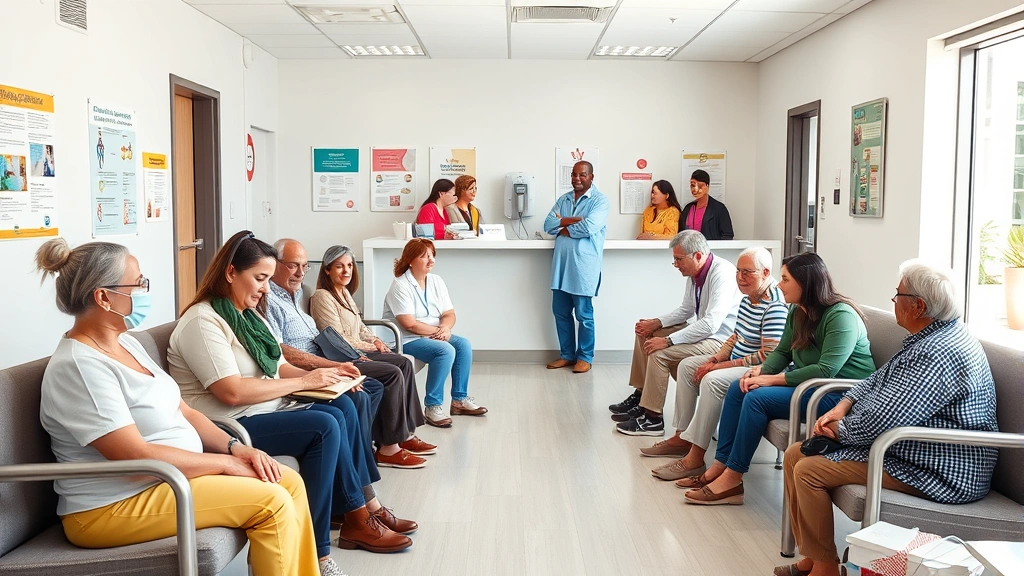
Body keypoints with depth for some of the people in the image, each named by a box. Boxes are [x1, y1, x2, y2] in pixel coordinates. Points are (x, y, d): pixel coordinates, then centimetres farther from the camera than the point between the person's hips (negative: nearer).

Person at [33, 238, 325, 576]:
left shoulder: (125, 343, 9)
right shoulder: (77, 367, -20)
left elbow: (183, 412, 11)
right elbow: (136, 455, -25)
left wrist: (234, 447, -5)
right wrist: (226, 462, -17)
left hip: (171, 473, 9)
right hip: (114, 506, -9)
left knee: (289, 483, 0)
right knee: (271, 502, -18)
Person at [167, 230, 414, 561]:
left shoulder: (250, 314, 15)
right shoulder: (203, 321, -15)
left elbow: (277, 367, 16)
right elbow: (233, 392, -24)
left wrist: (317, 376, -4)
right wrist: (304, 382, -18)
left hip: (265, 411, 10)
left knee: (343, 407, -8)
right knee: (325, 427, -24)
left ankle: (357, 513, -5)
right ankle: (360, 514, -9)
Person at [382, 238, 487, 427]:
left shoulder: (436, 281, 8)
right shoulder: (400, 286, -14)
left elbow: (449, 313, 6)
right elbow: (409, 324, -21)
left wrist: (445, 327, -17)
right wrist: (437, 330, -14)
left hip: (435, 335, 8)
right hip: (407, 340, -8)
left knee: (463, 344, -15)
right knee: (446, 350, -29)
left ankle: (460, 399, -3)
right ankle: (432, 407, -22)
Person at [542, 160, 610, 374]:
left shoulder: (600, 200, -4)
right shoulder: (563, 199, 15)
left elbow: (589, 227, -19)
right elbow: (548, 225, 3)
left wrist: (563, 226, -4)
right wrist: (575, 220, -11)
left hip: (583, 265, -6)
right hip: (561, 263, 6)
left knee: (583, 314, 2)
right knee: (560, 312, 10)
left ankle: (585, 357, 14)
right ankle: (567, 354, 22)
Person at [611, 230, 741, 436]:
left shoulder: (721, 273, -25)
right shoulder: (695, 273, 2)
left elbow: (710, 324, -32)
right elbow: (686, 310, 16)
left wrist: (668, 341, -29)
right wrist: (657, 323, 0)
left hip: (720, 339, -10)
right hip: (704, 329, 10)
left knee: (659, 353, -22)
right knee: (645, 333, 11)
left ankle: (652, 418, -10)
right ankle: (640, 396, 18)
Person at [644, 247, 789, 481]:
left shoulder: (774, 307, -23)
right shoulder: (748, 298, 8)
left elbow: (768, 356, -27)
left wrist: (722, 366, -22)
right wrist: (716, 358, -1)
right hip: (735, 359, 11)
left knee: (712, 380, -32)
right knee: (687, 365, 11)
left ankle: (695, 459, -27)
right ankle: (682, 438, 14)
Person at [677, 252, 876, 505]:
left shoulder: (841, 316, -21)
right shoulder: (797, 313, 6)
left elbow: (826, 370, -27)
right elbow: (782, 352, 13)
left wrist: (772, 379, -24)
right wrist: (760, 370, -9)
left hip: (840, 394, -9)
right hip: (809, 384, 9)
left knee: (758, 398, -23)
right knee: (738, 388, -4)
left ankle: (732, 479, -16)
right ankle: (720, 466, -6)